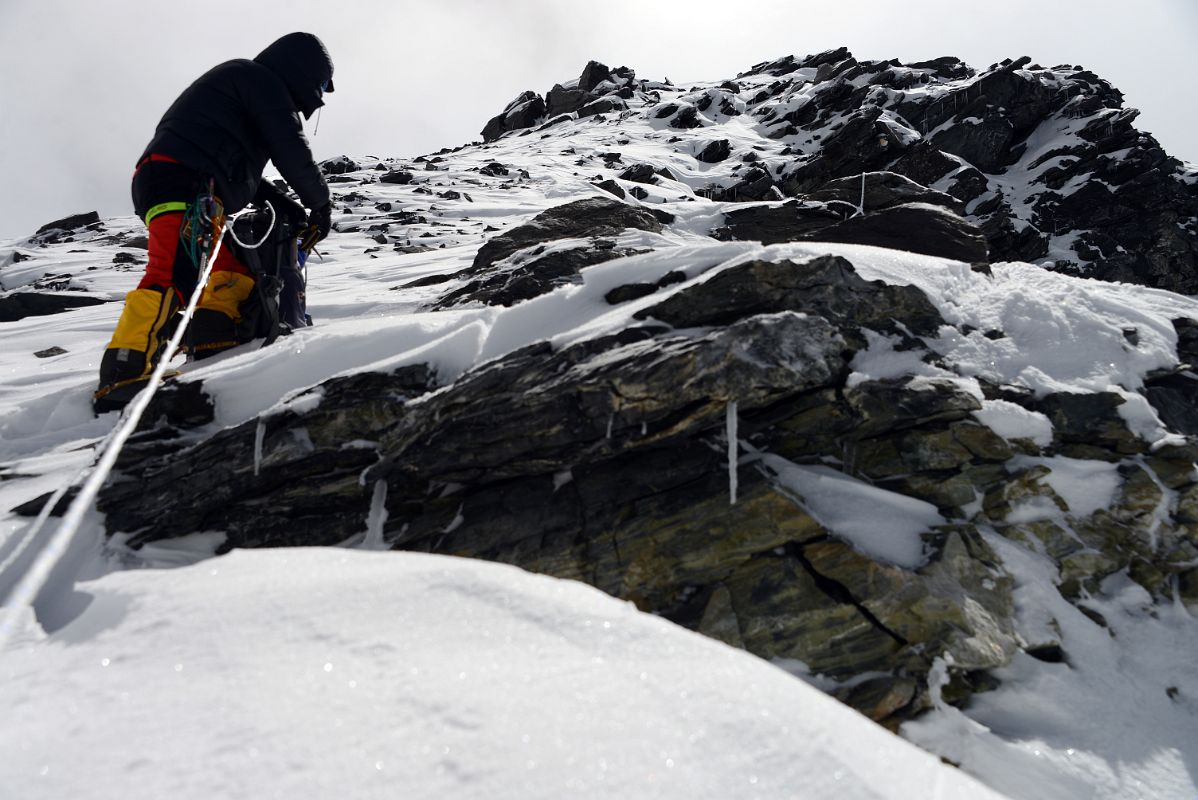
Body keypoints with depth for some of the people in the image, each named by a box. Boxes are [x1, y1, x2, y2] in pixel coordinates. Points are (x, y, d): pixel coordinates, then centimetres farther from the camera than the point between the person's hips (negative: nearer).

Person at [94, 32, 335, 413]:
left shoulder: (238, 82, 34)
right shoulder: (261, 79, 5)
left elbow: (241, 171, 34)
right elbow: (291, 149, -5)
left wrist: (285, 205, 25)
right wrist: (320, 202, 8)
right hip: (182, 182, -10)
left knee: (237, 267, 19)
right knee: (175, 273, -26)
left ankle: (212, 337, -1)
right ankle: (124, 375, -38)